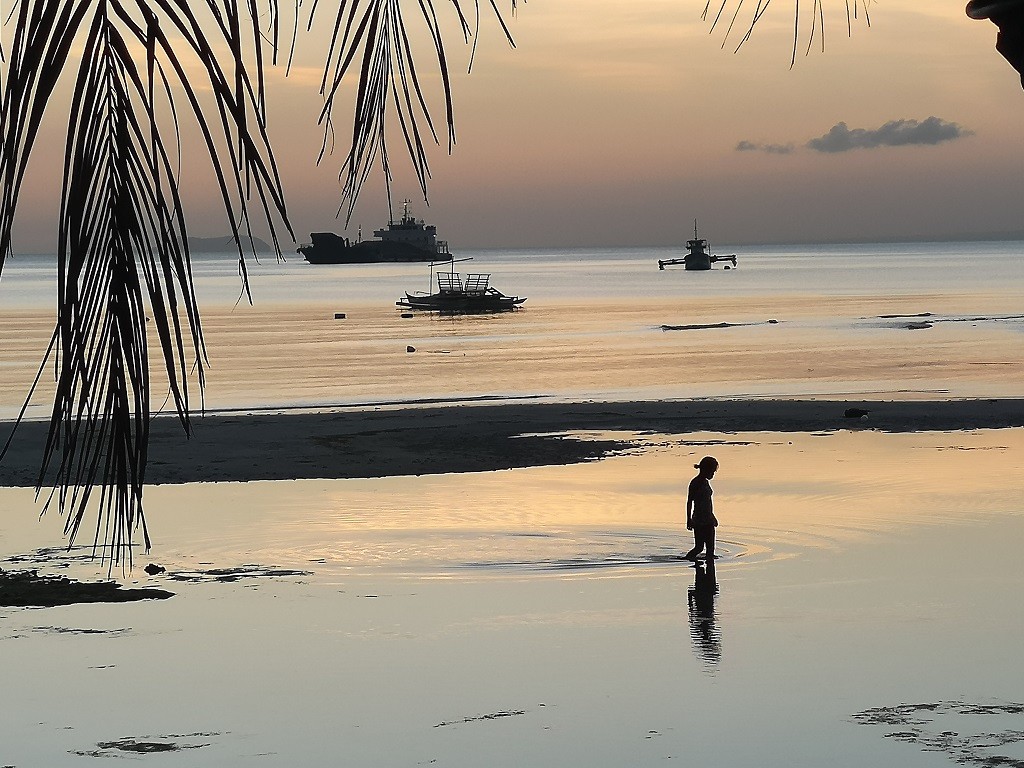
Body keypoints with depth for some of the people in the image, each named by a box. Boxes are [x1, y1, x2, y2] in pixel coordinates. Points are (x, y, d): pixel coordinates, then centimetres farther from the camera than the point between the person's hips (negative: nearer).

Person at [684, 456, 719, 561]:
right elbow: (689, 502, -12)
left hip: (708, 521, 8)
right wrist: (689, 520, -14)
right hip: (699, 521, -8)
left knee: (710, 548, 6)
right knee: (699, 547, -9)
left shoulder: (706, 482, 12)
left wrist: (712, 517, 26)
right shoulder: (695, 483, -12)